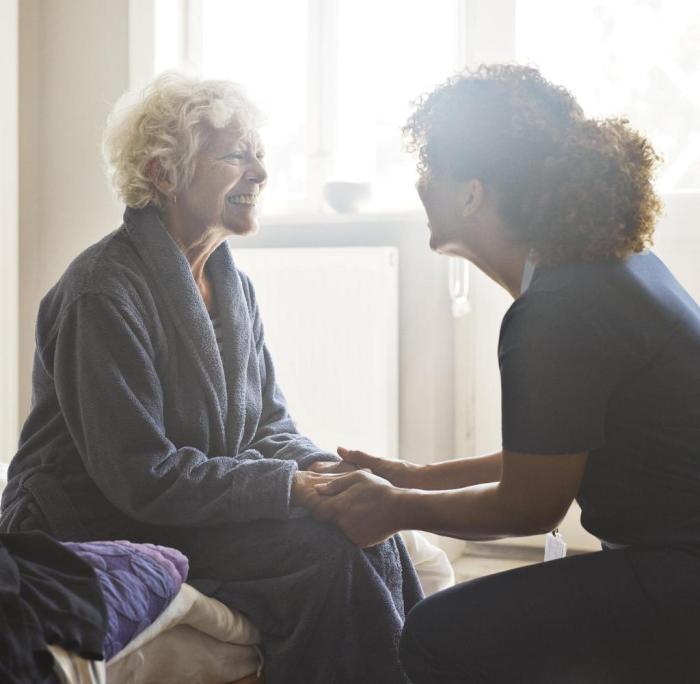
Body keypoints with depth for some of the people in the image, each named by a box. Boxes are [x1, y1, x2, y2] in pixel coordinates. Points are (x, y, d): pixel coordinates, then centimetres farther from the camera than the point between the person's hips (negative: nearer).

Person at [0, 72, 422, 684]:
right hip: (101, 534, -8)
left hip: (203, 508, 8)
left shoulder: (233, 286, 10)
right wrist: (290, 485, -22)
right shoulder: (104, 293, -18)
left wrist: (321, 469, -12)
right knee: (330, 549, -23)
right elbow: (139, 476, -23)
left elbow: (269, 423, 11)